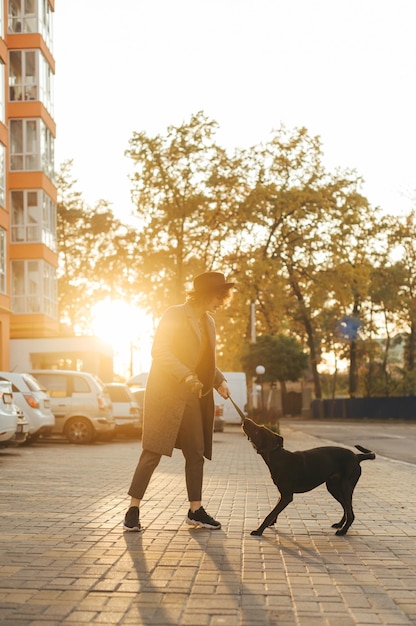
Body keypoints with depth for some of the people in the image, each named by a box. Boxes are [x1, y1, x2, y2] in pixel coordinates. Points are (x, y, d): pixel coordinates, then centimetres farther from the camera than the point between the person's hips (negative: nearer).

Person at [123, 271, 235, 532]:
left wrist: (220, 381, 6)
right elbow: (160, 351, -15)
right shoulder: (175, 315, -7)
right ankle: (134, 508, 1)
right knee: (154, 451, -7)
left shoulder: (209, 322, 17)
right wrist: (186, 376, -26)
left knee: (196, 452, 8)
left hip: (194, 398, 8)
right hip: (167, 393, -7)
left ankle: (196, 510, 17)